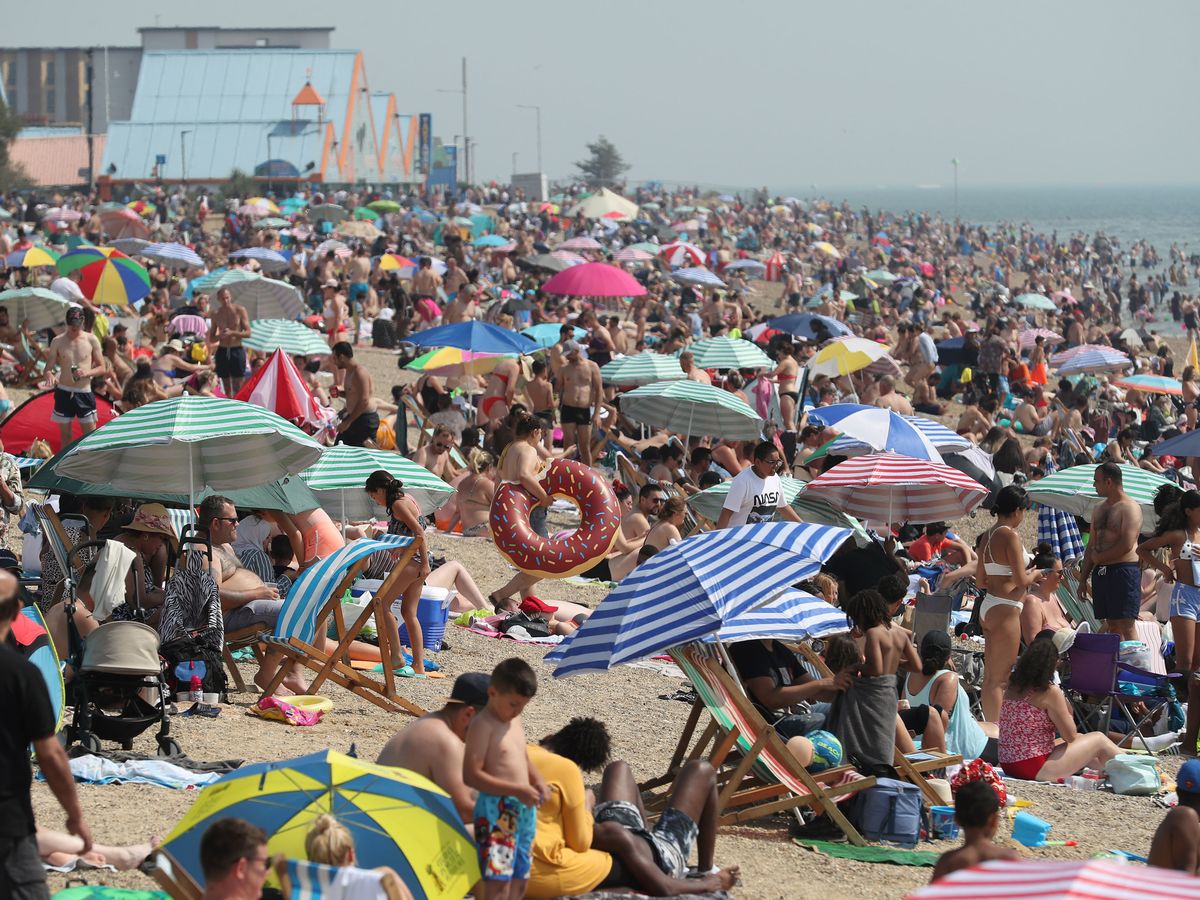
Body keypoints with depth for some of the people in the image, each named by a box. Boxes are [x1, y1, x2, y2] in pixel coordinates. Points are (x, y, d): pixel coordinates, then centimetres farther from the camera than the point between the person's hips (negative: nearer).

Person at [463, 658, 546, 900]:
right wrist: (517, 790, -23)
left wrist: (536, 781, 6)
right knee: (498, 880, -13)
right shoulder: (483, 725, -13)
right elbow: (471, 775, -20)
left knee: (519, 879, 14)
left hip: (523, 811, 9)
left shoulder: (516, 720, 12)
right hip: (496, 811, -9)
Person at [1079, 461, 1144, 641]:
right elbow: (1092, 545, 20)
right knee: (1111, 625, 7)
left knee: (1126, 626, -10)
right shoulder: (1099, 508, 17)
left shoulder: (1129, 508, -9)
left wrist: (1098, 557, -6)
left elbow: (1127, 545, -18)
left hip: (1123, 570, -8)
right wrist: (1083, 580, 16)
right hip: (1101, 572, 8)